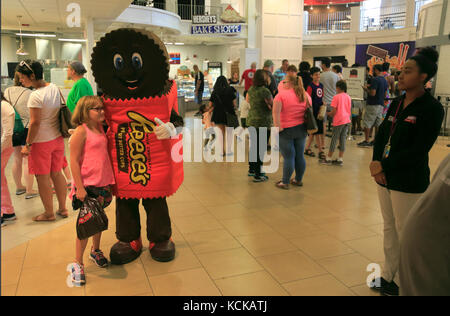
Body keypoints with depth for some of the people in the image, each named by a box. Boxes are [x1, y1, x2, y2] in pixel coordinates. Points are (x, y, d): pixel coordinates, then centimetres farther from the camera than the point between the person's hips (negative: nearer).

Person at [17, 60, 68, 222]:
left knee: (43, 178, 6)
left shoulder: (36, 96, -21)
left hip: (41, 142, -7)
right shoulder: (55, 88, 1)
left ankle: (49, 213, 18)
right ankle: (63, 208, 25)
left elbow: (35, 123, -20)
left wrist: (28, 144, -13)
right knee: (56, 174, 16)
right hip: (57, 138, 7)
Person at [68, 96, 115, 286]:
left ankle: (95, 251, 37)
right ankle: (78, 263, 13)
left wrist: (111, 182, 15)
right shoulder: (81, 131, -11)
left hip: (103, 184, 7)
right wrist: (79, 187, -16)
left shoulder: (100, 129, 9)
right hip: (87, 184, -7)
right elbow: (74, 161, -13)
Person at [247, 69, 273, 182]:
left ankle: (251, 169, 31)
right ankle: (257, 175, 3)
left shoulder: (251, 89, 5)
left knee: (253, 146, 19)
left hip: (251, 121, 8)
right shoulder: (265, 91, -19)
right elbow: (273, 106, -12)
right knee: (261, 149, -2)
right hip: (263, 123, -8)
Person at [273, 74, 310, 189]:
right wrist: (307, 127, 17)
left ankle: (285, 182, 8)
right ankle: (298, 180, 25)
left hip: (286, 130, -5)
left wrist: (277, 127, -18)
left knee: (289, 157, -1)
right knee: (300, 156, 13)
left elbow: (276, 112, -20)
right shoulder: (306, 95, 8)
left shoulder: (281, 94, -10)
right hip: (301, 129, 5)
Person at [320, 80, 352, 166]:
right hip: (347, 120, 6)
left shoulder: (336, 97, -10)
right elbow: (349, 111, 11)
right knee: (343, 139, 8)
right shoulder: (348, 97, 8)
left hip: (339, 121, -6)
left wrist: (328, 114, 5)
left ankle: (328, 159, 10)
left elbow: (334, 112, -13)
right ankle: (340, 159, 11)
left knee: (334, 139, 2)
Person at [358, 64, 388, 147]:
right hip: (381, 104, 8)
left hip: (373, 105, -8)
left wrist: (366, 89, -4)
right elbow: (385, 94, 19)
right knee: (378, 124, 11)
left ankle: (367, 141, -2)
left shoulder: (375, 79, -15)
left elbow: (373, 93, -22)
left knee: (367, 123, -2)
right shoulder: (385, 81, 12)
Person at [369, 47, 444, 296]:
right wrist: (375, 162, -9)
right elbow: (381, 135, 7)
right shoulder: (396, 103, 8)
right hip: (386, 178, 7)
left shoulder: (431, 109, -13)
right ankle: (388, 277, 32)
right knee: (389, 228, 17)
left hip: (409, 183, -7)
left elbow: (418, 151, -18)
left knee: (407, 234, 4)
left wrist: (384, 165, -16)